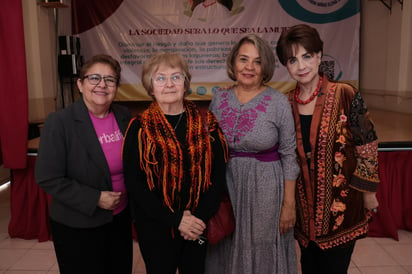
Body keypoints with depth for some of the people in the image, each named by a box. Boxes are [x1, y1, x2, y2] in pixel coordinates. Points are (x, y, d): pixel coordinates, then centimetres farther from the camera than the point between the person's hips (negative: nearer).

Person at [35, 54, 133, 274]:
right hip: (78, 227, -5)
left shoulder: (124, 116, -1)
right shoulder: (59, 122, -16)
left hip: (121, 217, 5)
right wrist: (95, 199, -20)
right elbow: (48, 179, -16)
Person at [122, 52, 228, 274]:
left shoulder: (206, 123, -1)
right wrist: (175, 220, -16)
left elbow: (218, 175, -2)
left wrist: (200, 217, -13)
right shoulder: (139, 128, -7)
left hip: (198, 225, 2)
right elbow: (134, 183, -11)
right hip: (155, 226, -2)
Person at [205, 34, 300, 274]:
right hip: (225, 188, 3)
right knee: (228, 254, 17)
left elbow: (289, 156, -6)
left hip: (265, 190, -3)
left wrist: (289, 203, -6)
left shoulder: (279, 102, -9)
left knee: (263, 254, 13)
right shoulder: (219, 100, 0)